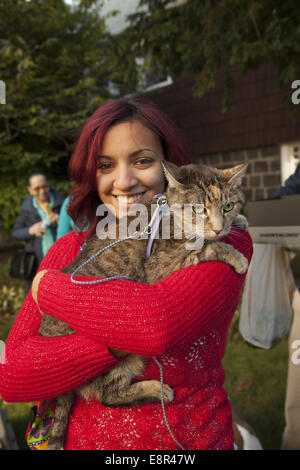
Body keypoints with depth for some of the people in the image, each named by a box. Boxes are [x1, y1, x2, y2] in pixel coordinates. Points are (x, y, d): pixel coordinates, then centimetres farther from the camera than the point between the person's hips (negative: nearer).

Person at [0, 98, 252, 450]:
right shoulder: (71, 251, -6)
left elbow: (159, 323, -33)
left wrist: (49, 289, -19)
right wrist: (120, 342, -28)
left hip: (193, 439, -2)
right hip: (82, 440, 2)